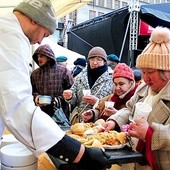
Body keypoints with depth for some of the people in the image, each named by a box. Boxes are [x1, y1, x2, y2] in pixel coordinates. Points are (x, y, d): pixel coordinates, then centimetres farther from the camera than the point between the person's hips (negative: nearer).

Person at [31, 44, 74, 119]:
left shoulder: (63, 71, 0)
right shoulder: (34, 73, 10)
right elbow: (32, 91, 16)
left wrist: (59, 99, -13)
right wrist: (35, 96, -6)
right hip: (41, 112, 3)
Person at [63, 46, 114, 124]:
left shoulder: (111, 79, -3)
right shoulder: (81, 76, 8)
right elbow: (74, 101, 14)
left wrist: (97, 102, -18)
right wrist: (70, 96, -7)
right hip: (78, 120, 3)